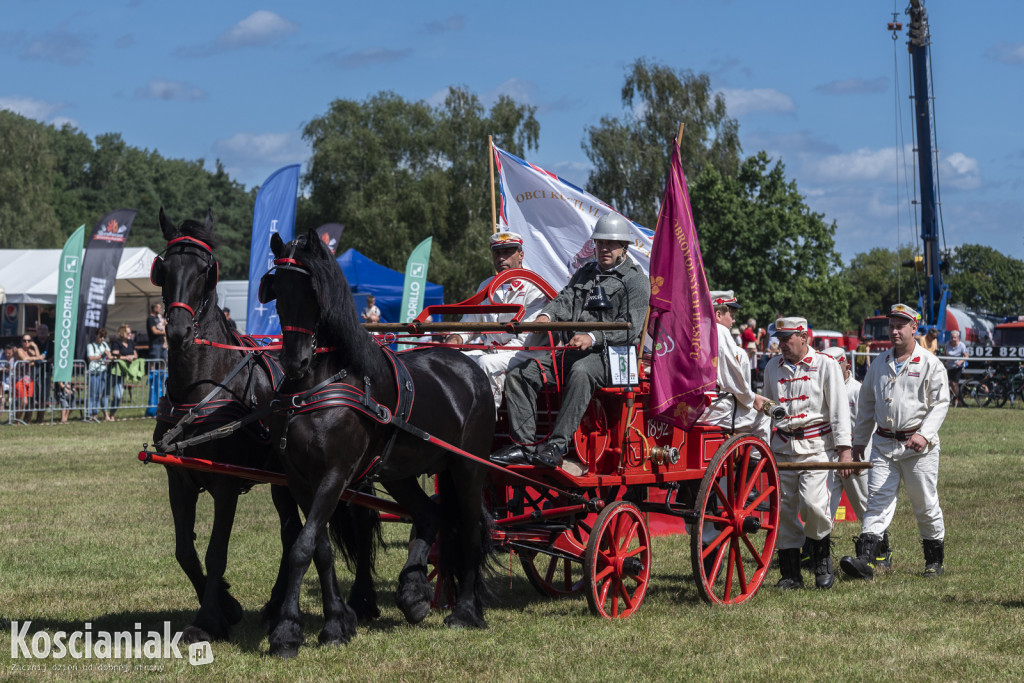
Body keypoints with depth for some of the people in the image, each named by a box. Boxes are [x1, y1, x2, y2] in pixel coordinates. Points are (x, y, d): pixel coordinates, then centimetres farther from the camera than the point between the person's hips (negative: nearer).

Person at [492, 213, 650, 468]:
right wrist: (546, 315, -14)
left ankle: (556, 446, -45)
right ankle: (524, 445, -15)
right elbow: (565, 299, 10)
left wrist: (593, 338, -25)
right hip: (571, 351, 7)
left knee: (580, 372, -40)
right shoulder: (585, 273, 25)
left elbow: (630, 328, -10)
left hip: (608, 354, -7)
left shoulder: (636, 280, 2)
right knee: (518, 375, -9)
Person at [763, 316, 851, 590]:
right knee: (784, 508, 1)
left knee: (811, 502, -18)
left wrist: (843, 449, -11)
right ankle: (791, 574, 8)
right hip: (782, 447, 5)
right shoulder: (773, 368, 13)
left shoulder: (825, 365, 0)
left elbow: (839, 408, -4)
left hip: (815, 446, -4)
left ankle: (823, 561, 6)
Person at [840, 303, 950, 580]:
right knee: (877, 501, -7)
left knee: (925, 505, 5)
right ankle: (866, 560, -16)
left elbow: (940, 404, -8)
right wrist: (859, 440, 19)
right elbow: (866, 404, 20)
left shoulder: (930, 364, -3)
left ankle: (935, 560, 20)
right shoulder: (880, 363, 13)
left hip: (918, 446, -4)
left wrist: (924, 434, -21)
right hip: (884, 444, 4)